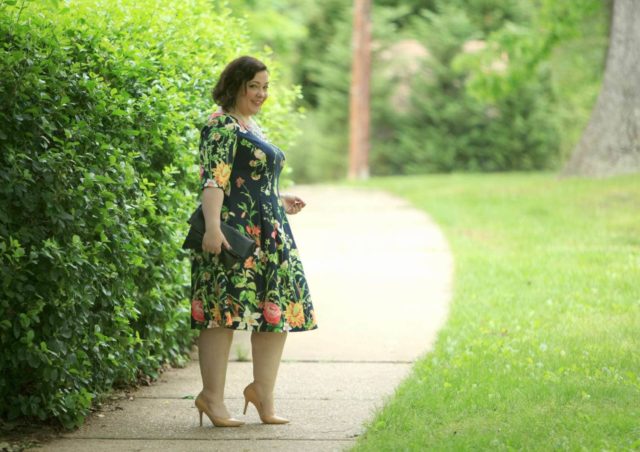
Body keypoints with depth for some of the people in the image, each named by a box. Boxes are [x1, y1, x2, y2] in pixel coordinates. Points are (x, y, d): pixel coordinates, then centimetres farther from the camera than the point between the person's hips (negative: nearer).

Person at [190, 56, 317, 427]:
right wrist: (213, 226, -29)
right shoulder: (221, 125, -8)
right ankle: (213, 396, -6)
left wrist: (280, 201, 30)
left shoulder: (252, 126, 22)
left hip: (269, 233, 10)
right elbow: (214, 179, -20)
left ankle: (263, 391, 12)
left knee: (279, 309, 6)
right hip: (234, 232, -10)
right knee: (226, 309, -9)